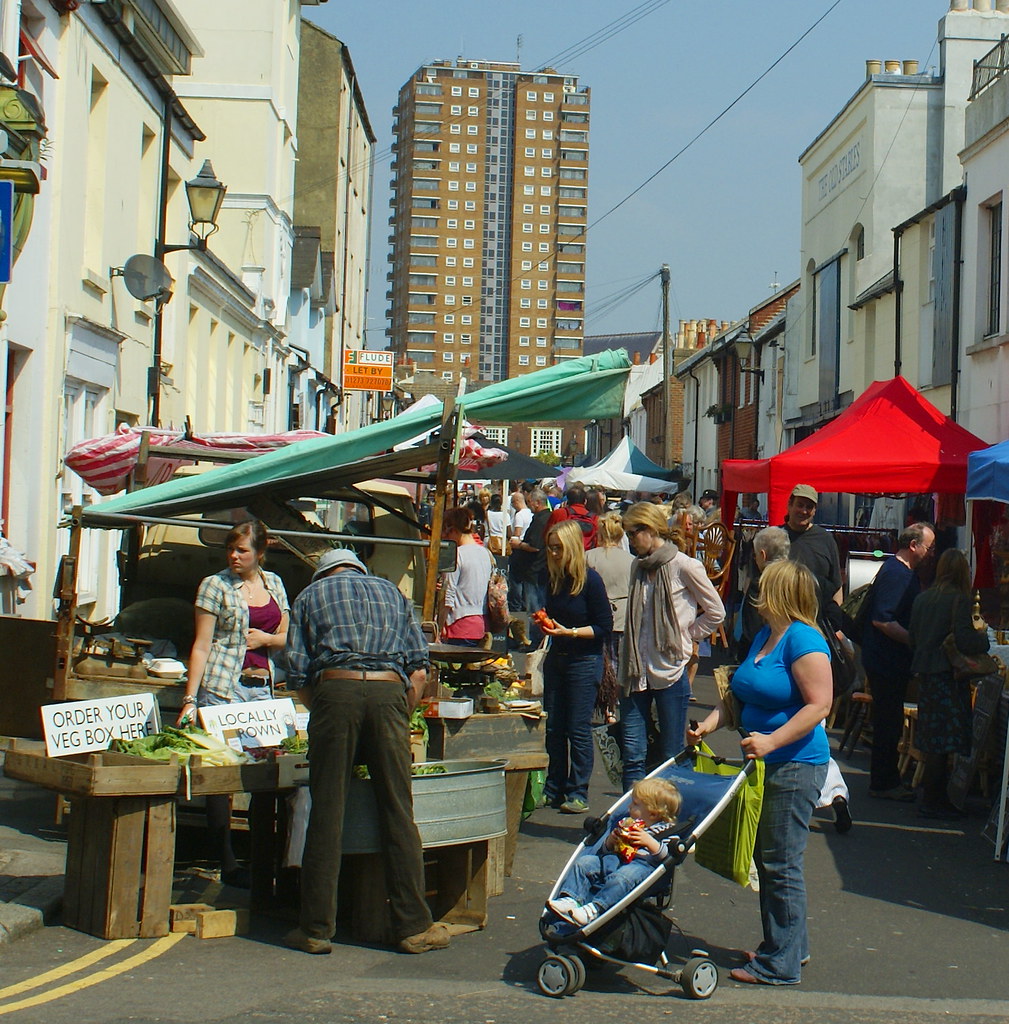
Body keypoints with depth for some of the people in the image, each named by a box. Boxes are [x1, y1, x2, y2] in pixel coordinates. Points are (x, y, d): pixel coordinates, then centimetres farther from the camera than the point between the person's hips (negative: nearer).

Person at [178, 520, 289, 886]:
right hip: (223, 687, -4)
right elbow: (202, 646, -3)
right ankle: (228, 865, -1)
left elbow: (286, 636, 20)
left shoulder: (274, 583, 14)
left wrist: (266, 638, -2)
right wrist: (190, 699, -10)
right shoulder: (215, 585, 0)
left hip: (262, 687, 4)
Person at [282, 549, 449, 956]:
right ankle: (413, 926, 8)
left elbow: (297, 673, 13)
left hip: (335, 690, -1)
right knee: (398, 813, 5)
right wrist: (402, 717, 25)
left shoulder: (310, 595, 23)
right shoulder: (391, 592, 28)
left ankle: (316, 928, 6)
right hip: (389, 692, 1)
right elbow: (419, 670, 17)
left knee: (326, 814, 3)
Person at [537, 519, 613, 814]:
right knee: (553, 728, 9)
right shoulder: (554, 579, 6)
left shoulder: (590, 579, -13)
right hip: (556, 658, 7)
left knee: (578, 730, -3)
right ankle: (554, 790, 18)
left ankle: (577, 794, 4)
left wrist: (570, 632, -20)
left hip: (584, 660, -7)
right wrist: (544, 622, -2)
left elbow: (604, 626, -12)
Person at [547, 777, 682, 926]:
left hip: (642, 864, -7)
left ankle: (594, 908, -48)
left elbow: (667, 855, -11)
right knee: (584, 862, -7)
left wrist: (649, 842, -21)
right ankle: (571, 900, -19)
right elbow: (605, 850, 28)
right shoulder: (626, 823, 28)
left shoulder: (666, 830, 6)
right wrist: (610, 840, 6)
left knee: (622, 876, -38)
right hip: (614, 859, 7)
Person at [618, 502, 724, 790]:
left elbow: (716, 612, -1)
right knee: (632, 755, 3)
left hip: (670, 670, -5)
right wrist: (625, 665, 14)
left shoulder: (683, 566, -8)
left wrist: (683, 637, -2)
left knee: (672, 756, 4)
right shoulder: (638, 566, 11)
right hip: (636, 671, 5)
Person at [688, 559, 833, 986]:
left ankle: (781, 964, 4)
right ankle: (787, 946, 29)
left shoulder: (803, 640, -17)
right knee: (766, 859, 17)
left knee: (781, 865, -4)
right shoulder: (763, 637, 13)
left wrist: (771, 741, -27)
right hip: (765, 765, 10)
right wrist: (710, 723, 4)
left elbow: (819, 704, -22)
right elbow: (742, 694, 20)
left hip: (795, 766, -10)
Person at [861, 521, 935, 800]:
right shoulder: (894, 573, -19)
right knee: (888, 724, -3)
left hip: (894, 662, 11)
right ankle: (884, 784, 5)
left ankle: (886, 781, 24)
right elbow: (881, 620, -25)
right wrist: (914, 641, -23)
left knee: (889, 724, 16)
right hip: (886, 662, -11)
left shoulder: (907, 573, 15)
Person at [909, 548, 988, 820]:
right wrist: (983, 636, -1)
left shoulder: (922, 598, 8)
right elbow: (965, 640, -19)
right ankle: (932, 802, 1)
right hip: (948, 675, -7)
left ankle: (934, 797, 19)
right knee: (944, 742, -2)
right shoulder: (959, 599, -12)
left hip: (925, 674, 7)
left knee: (933, 741, 13)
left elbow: (911, 639, 13)